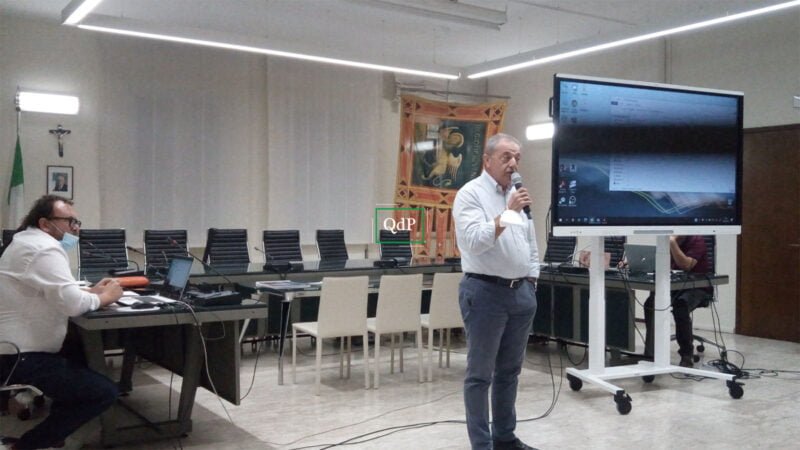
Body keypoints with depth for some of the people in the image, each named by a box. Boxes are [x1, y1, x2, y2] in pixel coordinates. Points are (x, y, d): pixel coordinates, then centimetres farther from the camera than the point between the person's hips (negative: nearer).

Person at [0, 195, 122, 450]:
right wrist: (104, 297, -8)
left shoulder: (28, 242, 17)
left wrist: (91, 292, 11)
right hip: (21, 358, -11)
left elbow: (58, 295, 26)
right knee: (105, 392, -11)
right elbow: (72, 304, -27)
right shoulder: (45, 249, -18)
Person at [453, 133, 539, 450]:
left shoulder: (517, 194, 13)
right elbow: (473, 242, -22)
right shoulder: (470, 193, -9)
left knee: (510, 370, 15)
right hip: (485, 291, -7)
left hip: (520, 292, 7)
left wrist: (531, 282, 13)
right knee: (480, 373, 1)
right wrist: (507, 213, -25)